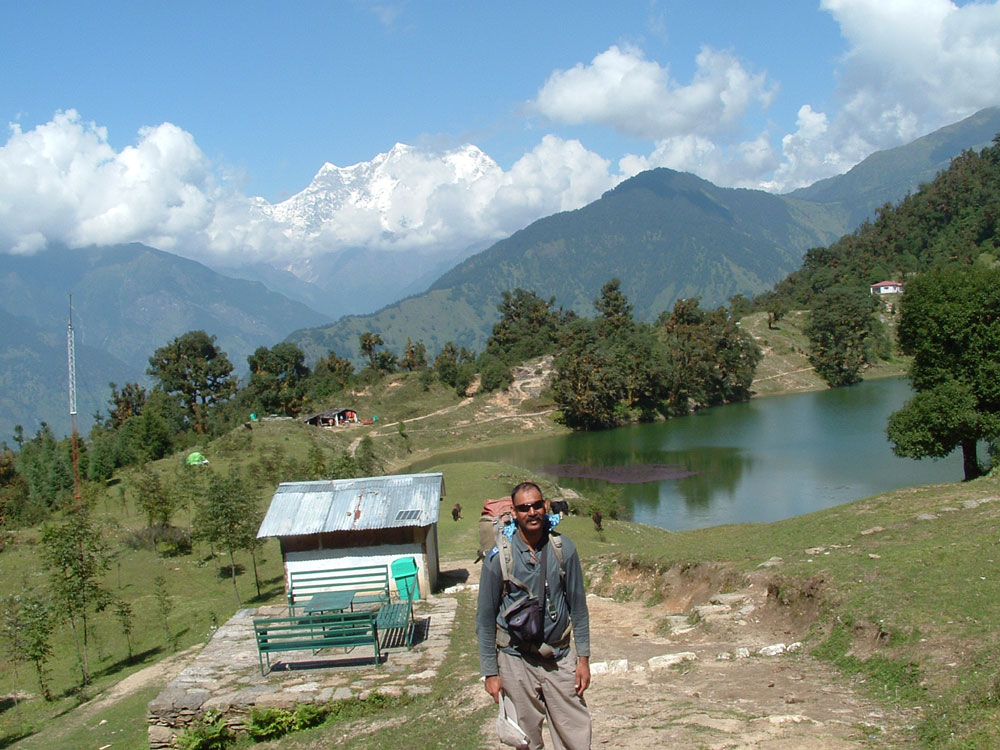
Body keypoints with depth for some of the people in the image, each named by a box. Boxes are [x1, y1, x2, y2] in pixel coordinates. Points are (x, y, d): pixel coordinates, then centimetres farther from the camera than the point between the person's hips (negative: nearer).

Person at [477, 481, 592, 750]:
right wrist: (490, 672, -3)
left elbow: (578, 605, 3)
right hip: (516, 659, -1)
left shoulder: (563, 549, -4)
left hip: (560, 657, 1)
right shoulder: (499, 557, -9)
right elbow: (485, 619, -3)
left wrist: (583, 657, 2)